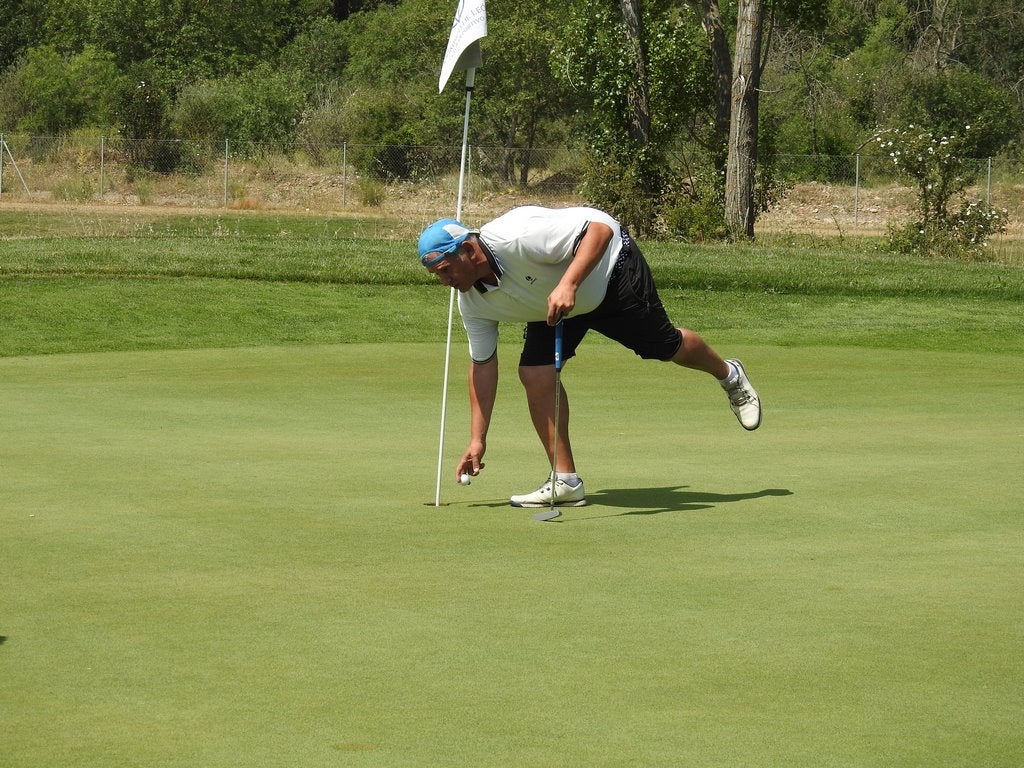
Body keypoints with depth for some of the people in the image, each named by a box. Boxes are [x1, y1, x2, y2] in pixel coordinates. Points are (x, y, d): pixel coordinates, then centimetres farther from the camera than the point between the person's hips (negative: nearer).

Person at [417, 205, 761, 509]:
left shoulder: (517, 236, -40)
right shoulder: (471, 301, -16)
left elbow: (600, 228, -39)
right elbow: (482, 364, -6)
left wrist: (568, 284, -51)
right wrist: (477, 439, -8)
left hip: (610, 269, -6)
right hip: (554, 306, 6)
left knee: (664, 346, 6)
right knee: (535, 374, -13)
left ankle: (729, 375, 40)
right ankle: (566, 481, -6)